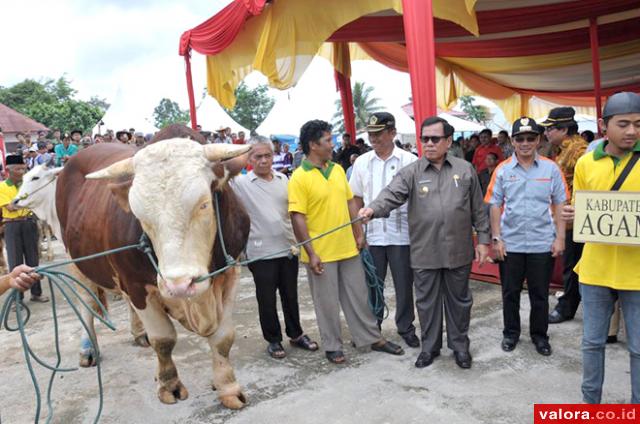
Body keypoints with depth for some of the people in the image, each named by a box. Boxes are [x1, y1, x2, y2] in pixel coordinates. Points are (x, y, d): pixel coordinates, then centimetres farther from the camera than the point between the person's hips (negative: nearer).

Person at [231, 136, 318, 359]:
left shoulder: (283, 179, 7)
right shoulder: (241, 183, -6)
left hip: (288, 248, 4)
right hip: (261, 253, -3)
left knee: (290, 295, 16)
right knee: (266, 299, 8)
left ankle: (296, 334, 33)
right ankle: (273, 340, 26)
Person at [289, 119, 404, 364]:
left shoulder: (338, 169, 7)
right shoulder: (299, 178, -13)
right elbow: (298, 218, -16)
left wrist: (359, 234, 9)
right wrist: (311, 253, -17)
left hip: (348, 248, 6)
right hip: (321, 253, -6)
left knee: (358, 296, 16)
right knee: (327, 302, 9)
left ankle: (373, 339, 31)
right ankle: (332, 346, 26)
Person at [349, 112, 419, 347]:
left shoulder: (409, 161, -5)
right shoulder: (361, 162, 4)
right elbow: (356, 199, 9)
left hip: (401, 234, -2)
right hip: (372, 234, 3)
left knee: (404, 285, 9)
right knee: (372, 284, 13)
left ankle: (406, 327, 27)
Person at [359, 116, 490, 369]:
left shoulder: (465, 170, 3)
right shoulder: (411, 172, -2)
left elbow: (478, 209, 8)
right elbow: (392, 194, -19)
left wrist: (483, 239, 6)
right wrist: (373, 209, -38)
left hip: (458, 251, 1)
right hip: (424, 252, 0)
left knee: (459, 300, 15)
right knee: (427, 301, 12)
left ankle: (460, 345, 34)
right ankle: (430, 347, 31)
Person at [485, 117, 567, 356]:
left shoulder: (551, 168, 0)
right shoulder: (502, 170, -1)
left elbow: (559, 205, 3)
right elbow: (495, 206, 2)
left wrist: (560, 238, -1)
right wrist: (496, 238, -2)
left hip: (542, 244, 0)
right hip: (510, 244, 0)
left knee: (540, 294, 12)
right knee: (510, 292, 13)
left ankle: (539, 335, 30)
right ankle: (511, 333, 30)